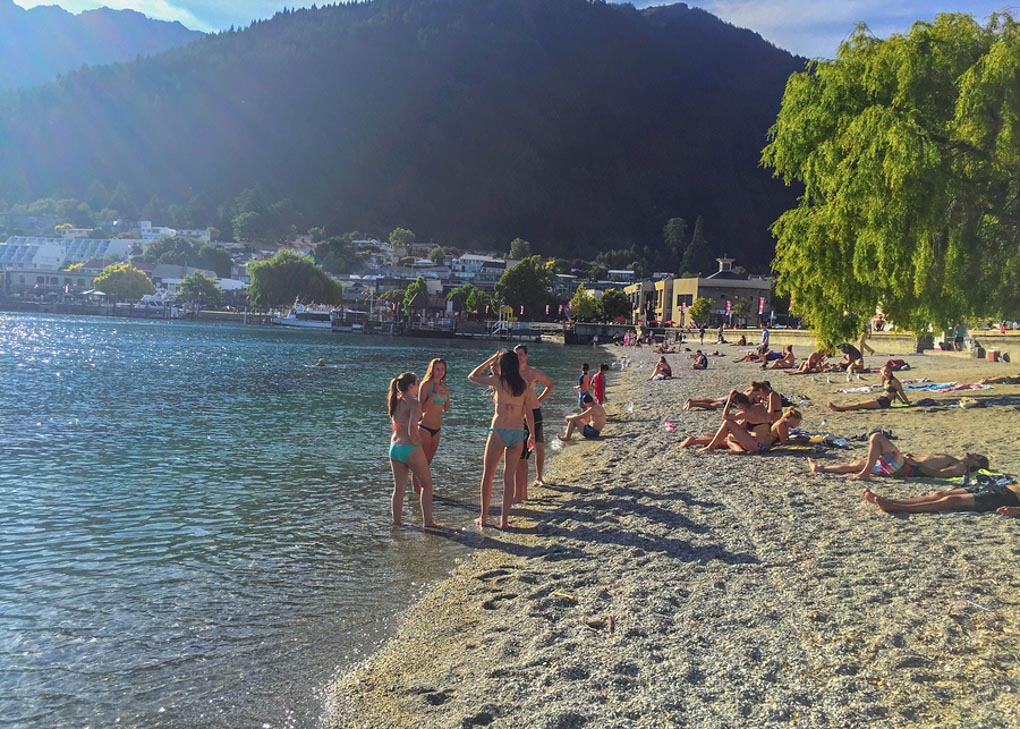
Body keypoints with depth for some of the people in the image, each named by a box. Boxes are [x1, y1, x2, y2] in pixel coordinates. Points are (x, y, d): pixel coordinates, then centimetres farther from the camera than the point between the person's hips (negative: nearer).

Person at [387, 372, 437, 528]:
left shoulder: (394, 402, 6)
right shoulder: (413, 404, -16)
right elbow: (412, 427, -26)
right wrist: (415, 440, -11)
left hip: (394, 447, 7)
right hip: (410, 449, -7)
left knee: (399, 488, 14)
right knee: (427, 483, 10)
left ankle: (396, 522, 16)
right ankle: (427, 521, 11)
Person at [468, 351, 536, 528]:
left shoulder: (497, 380, -5)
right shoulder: (523, 384, 6)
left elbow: (472, 376, 8)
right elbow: (529, 413, 9)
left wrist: (490, 360, 11)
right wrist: (532, 435, 19)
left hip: (499, 432, -4)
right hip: (518, 434, 4)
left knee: (487, 476, 11)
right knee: (509, 478, 10)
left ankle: (484, 517, 16)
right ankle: (504, 520, 11)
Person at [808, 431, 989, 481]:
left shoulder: (960, 467, -6)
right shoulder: (953, 461, 23)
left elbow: (937, 473, -21)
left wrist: (916, 462, -18)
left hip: (906, 468, -9)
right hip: (903, 466, 9)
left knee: (877, 437, -18)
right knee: (860, 462, 16)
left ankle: (865, 474, -13)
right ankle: (822, 468, 24)